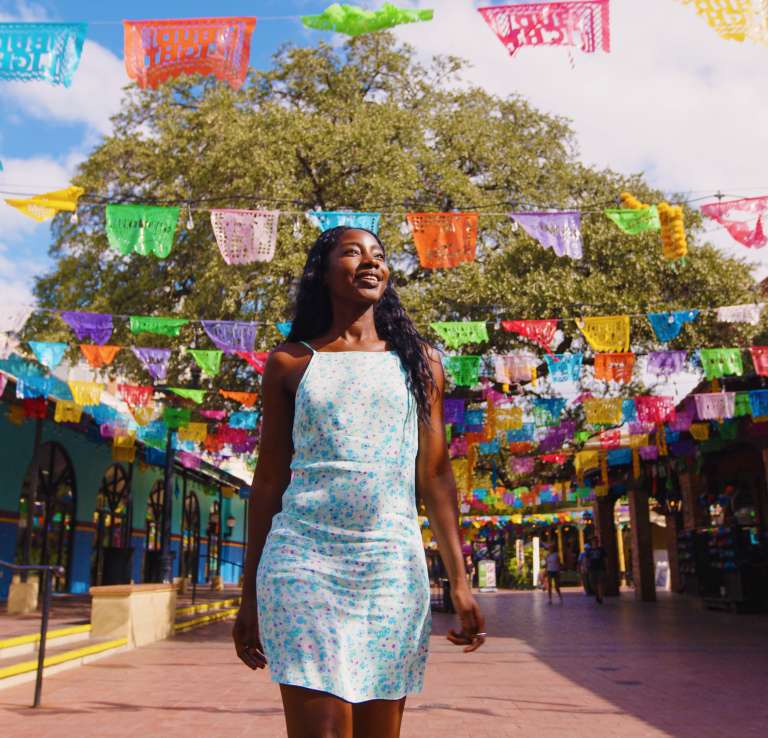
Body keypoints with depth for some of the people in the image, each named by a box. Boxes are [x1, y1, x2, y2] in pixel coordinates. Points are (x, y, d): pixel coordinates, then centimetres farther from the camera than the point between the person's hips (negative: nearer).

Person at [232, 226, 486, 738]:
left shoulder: (419, 361, 11)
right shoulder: (290, 363, 7)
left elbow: (435, 475, 9)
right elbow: (269, 479, 8)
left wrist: (459, 579, 2)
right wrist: (250, 594, 8)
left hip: (394, 565, 2)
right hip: (304, 561, -2)